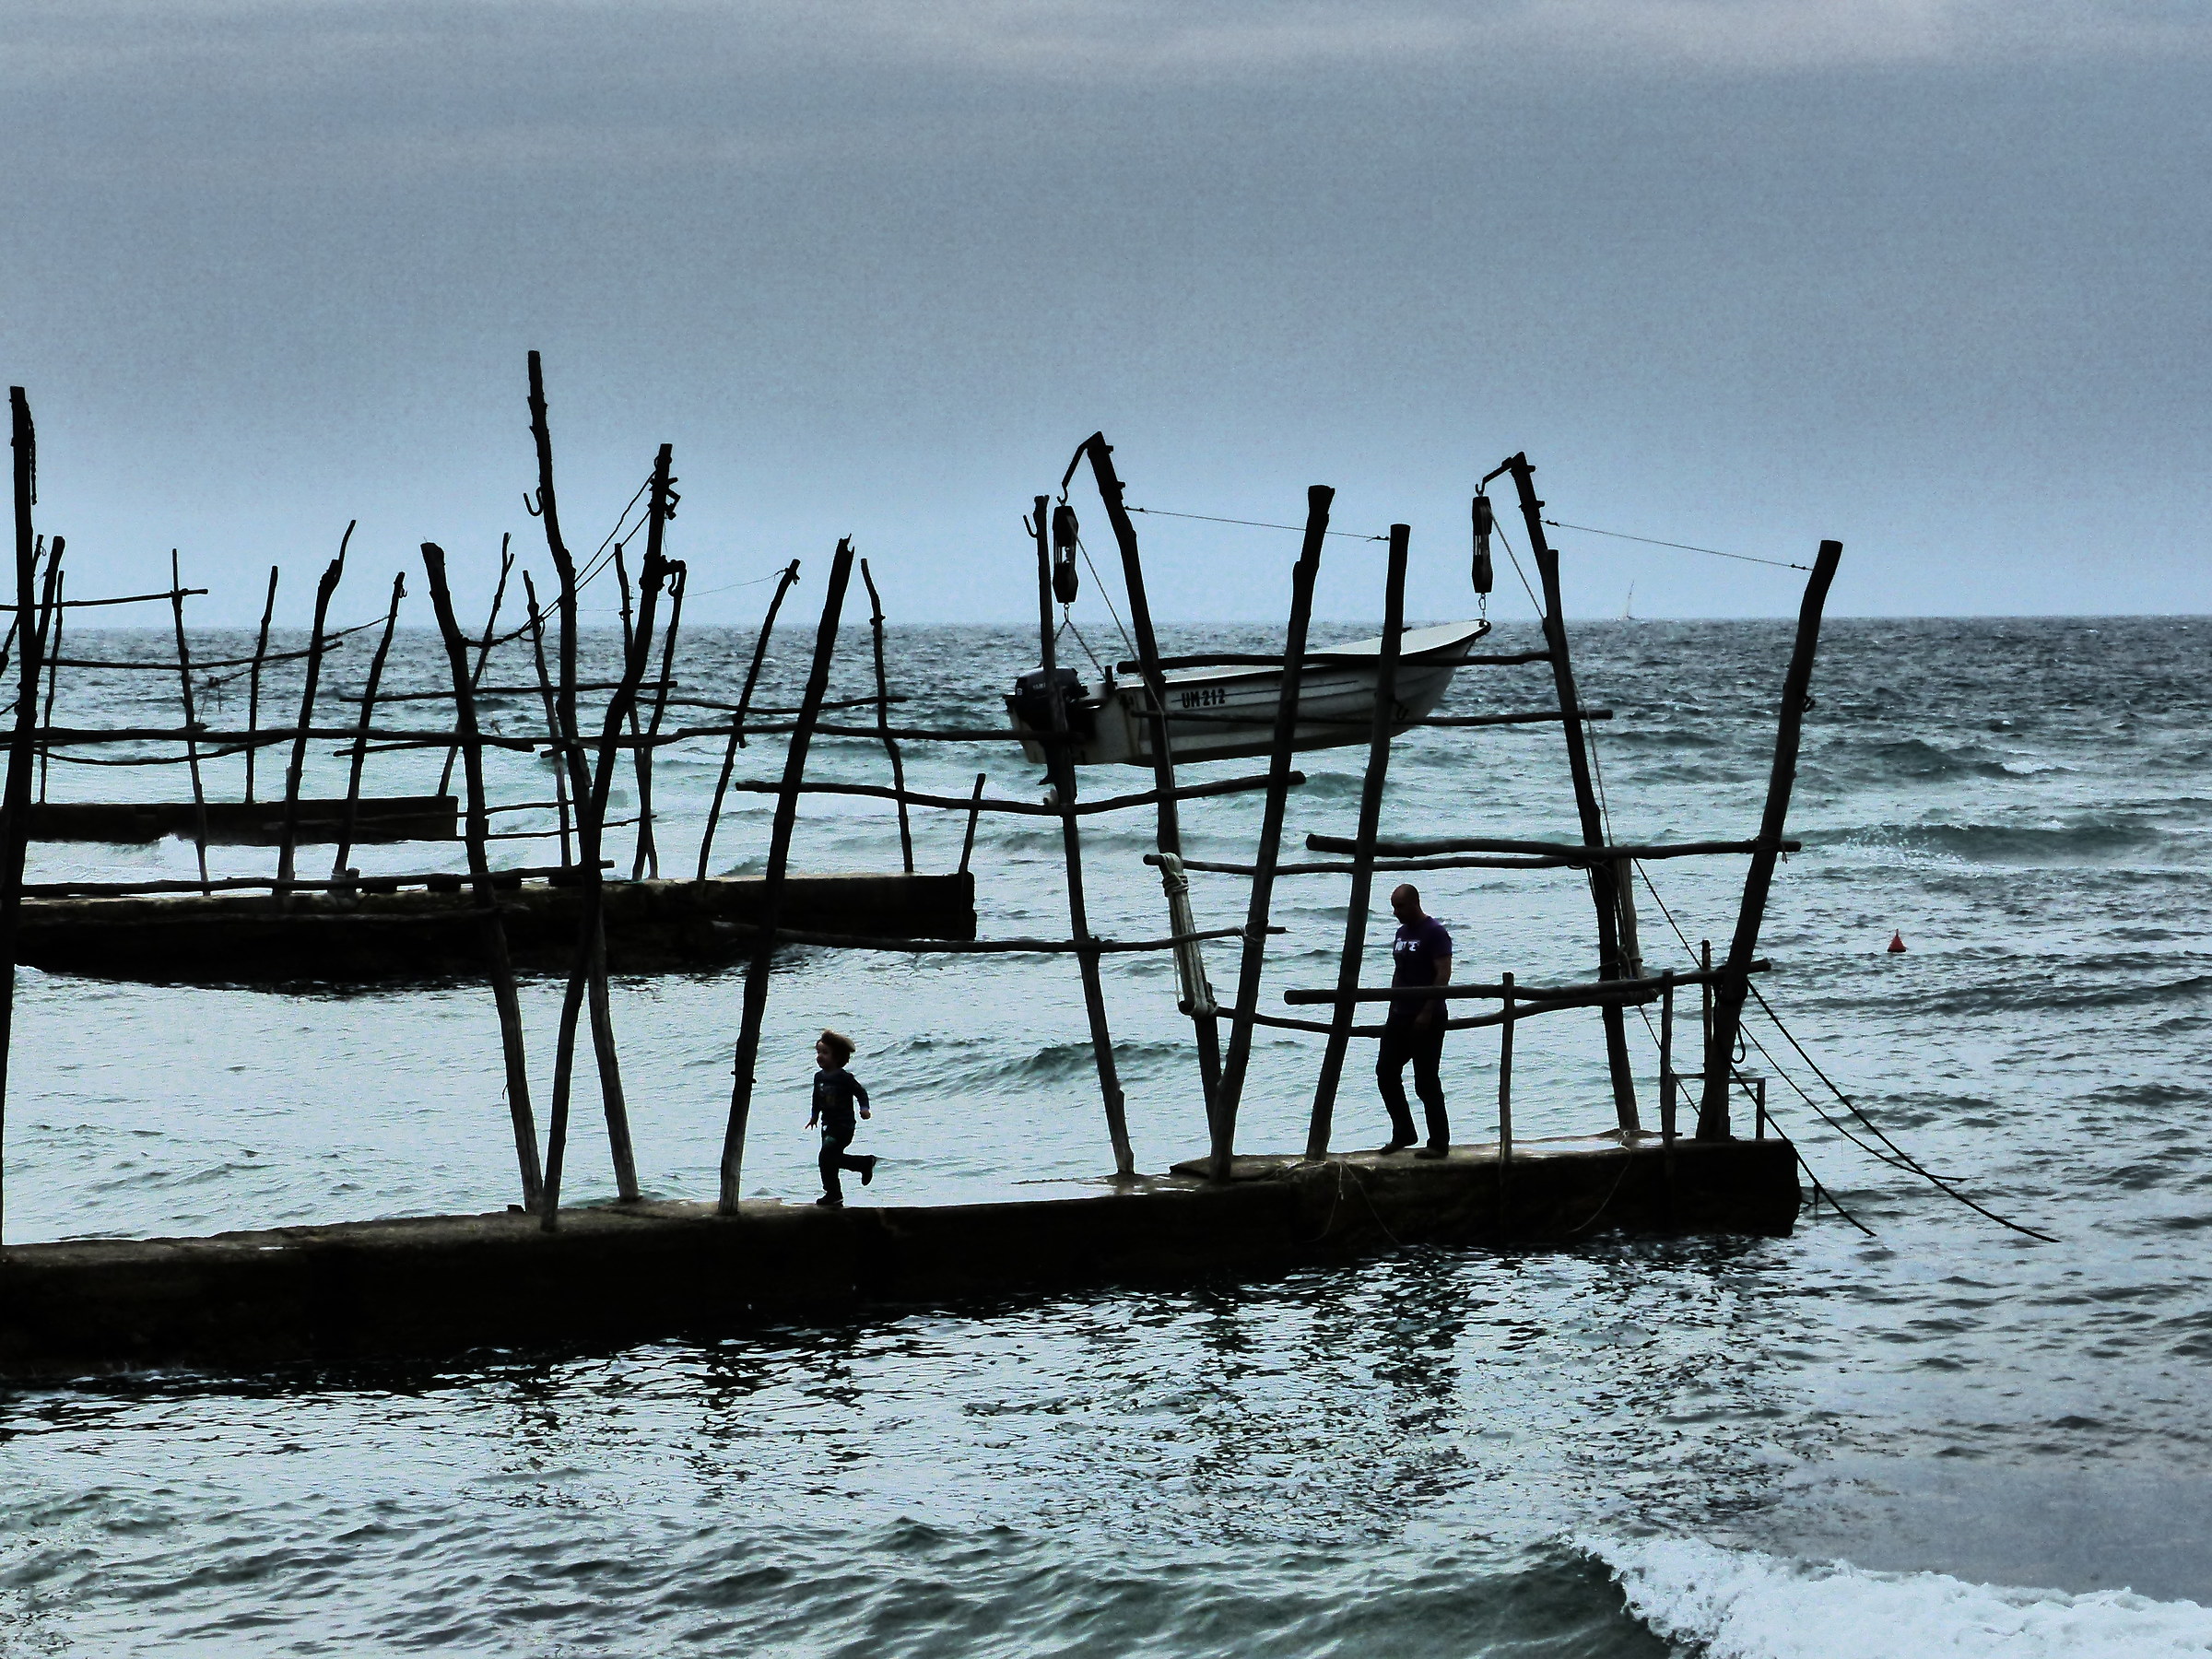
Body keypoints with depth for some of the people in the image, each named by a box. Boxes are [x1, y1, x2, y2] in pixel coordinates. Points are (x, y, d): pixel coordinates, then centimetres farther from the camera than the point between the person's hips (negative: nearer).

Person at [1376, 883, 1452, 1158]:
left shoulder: (1434, 933, -11)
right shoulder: (1402, 933, 15)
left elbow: (1443, 974, -17)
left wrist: (1427, 1012, -21)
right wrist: (1393, 1011, 17)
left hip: (1426, 1019, -9)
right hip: (1400, 1017, 9)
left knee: (1426, 1081, -6)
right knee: (1386, 1073, 8)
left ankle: (1439, 1143, 2)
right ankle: (1402, 1134, 19)